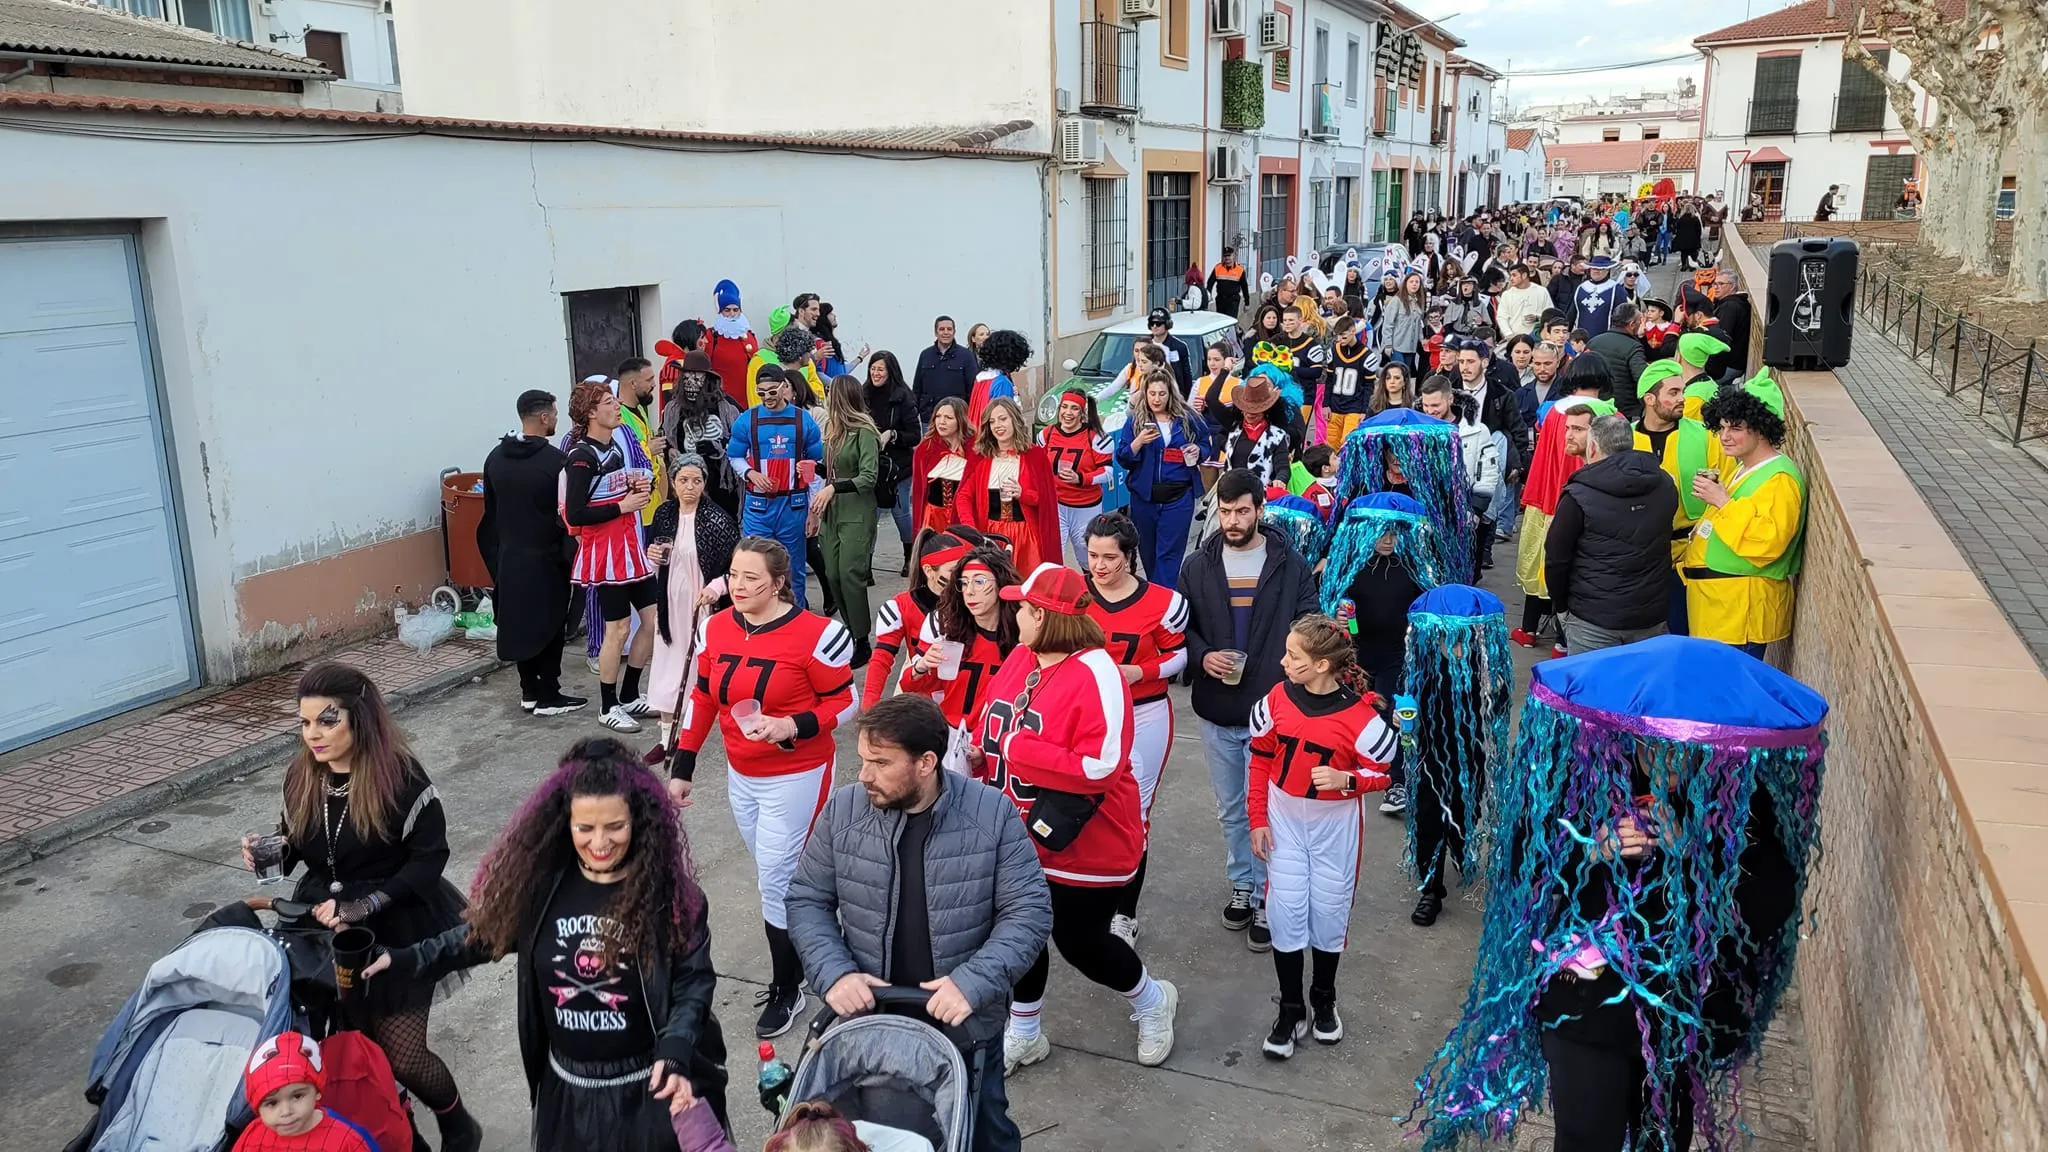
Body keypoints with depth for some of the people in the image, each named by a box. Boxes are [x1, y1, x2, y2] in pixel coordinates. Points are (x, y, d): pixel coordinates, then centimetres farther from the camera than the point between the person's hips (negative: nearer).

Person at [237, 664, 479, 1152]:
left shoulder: (401, 776, -19)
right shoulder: (300, 776, -1)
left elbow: (430, 856, -16)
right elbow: (295, 843, 14)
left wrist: (365, 906, -23)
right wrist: (265, 851, -8)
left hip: (396, 930, -5)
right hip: (324, 926, 5)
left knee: (401, 1053, -3)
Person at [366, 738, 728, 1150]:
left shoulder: (666, 892, -16)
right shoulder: (544, 884, -7)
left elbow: (694, 979, -12)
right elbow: (485, 933, 7)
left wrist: (675, 1054, -26)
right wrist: (402, 962, 1)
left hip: (648, 1087, -3)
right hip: (568, 1086, 3)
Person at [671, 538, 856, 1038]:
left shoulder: (814, 635, -18)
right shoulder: (715, 629, 0)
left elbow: (845, 704, -11)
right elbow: (701, 701, 9)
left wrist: (791, 727, -26)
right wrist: (682, 768, 10)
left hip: (795, 778, -6)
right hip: (741, 777, 6)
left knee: (776, 882, -1)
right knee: (776, 875, 16)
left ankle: (786, 991, 17)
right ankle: (795, 965, 35)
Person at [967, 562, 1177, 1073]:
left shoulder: (1094, 673, -23)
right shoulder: (1019, 658, 0)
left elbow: (1101, 765, -30)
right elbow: (995, 728, 13)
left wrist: (1018, 749, -26)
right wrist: (977, 755, -9)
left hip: (1081, 845, -6)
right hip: (1017, 838, 7)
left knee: (1080, 941, 9)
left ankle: (1152, 1002, 38)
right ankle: (1023, 1034, 39)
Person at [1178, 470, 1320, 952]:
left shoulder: (1291, 565, -5)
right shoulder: (1198, 566, 1)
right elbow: (1180, 627, 7)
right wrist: (1202, 656, -13)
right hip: (1217, 713, 3)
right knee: (1230, 811, 17)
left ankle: (1266, 898, 19)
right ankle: (1242, 885, 35)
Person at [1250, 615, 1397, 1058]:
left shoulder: (1359, 715, -21)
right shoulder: (1277, 699, -11)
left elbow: (1381, 773, -7)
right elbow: (1261, 759, 1)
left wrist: (1347, 780, -28)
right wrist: (1258, 819, 0)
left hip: (1335, 825, -2)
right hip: (1284, 819, 2)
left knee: (1328, 912, 10)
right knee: (1285, 912, 2)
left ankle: (1324, 999, 34)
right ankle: (1291, 1009, 18)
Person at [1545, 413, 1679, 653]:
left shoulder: (1578, 496, -12)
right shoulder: (1665, 486, 4)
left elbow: (1556, 559, -7)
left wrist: (1561, 606, 5)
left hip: (1593, 621, -5)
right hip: (1652, 617, 5)